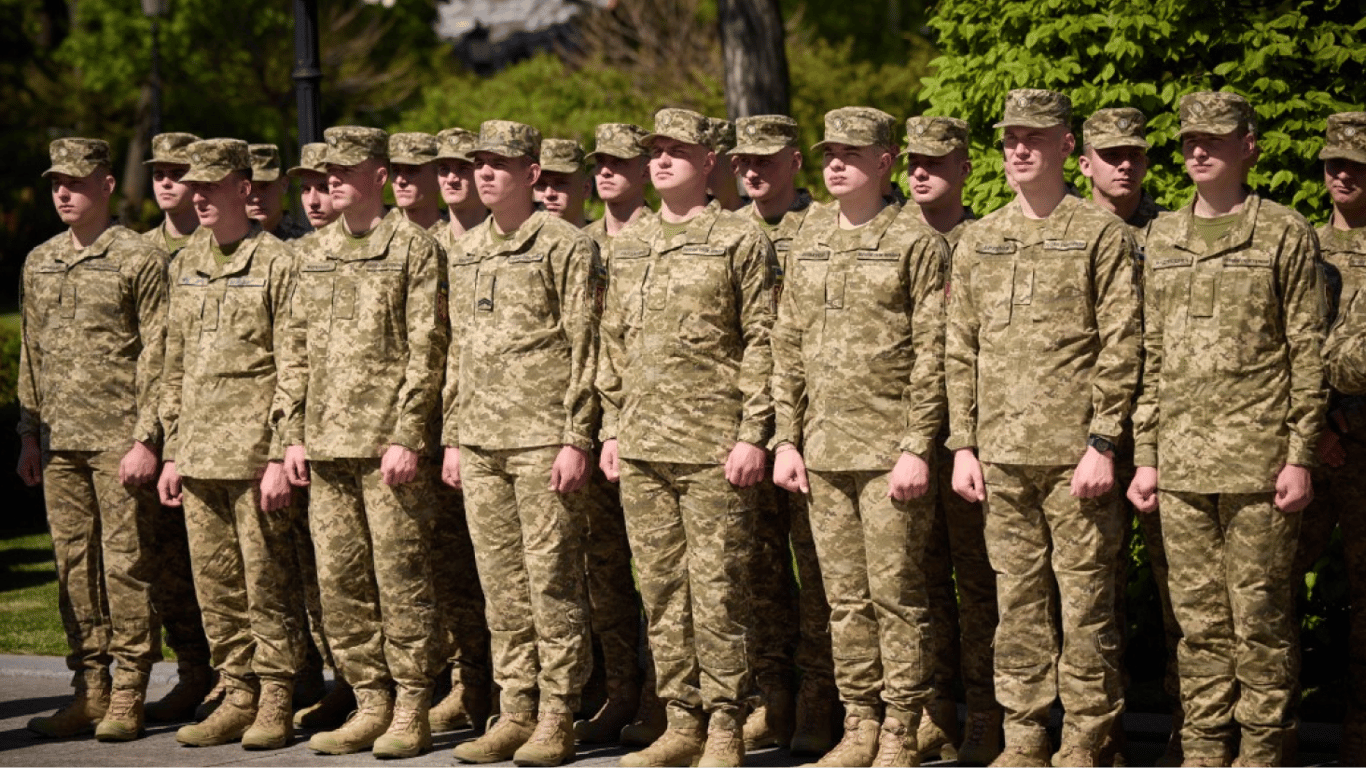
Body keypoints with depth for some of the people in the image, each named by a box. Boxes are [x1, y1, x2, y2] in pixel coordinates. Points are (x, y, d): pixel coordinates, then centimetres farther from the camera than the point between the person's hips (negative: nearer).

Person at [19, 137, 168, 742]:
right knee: (74, 564, 7)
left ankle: (128, 697, 3)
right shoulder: (39, 263, 14)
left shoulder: (140, 261, -5)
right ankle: (89, 689, 13)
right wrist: (28, 434, 14)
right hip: (59, 442, 6)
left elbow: (158, 357, -8)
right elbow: (31, 354, 19)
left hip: (120, 441, -6)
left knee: (126, 563, -2)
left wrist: (147, 439, -13)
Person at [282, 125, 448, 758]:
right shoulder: (313, 256, 15)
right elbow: (298, 351, 18)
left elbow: (426, 349, -9)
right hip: (327, 445, 6)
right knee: (339, 581, 6)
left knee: (400, 577, -3)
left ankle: (411, 713, 4)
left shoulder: (415, 249, -3)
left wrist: (407, 437, -15)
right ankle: (371, 704, 15)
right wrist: (295, 435, 10)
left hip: (391, 443, -6)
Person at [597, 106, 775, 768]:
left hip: (713, 446, -6)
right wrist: (611, 427, 13)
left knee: (716, 589, -3)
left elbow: (761, 343, -5)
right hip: (641, 446, 6)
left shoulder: (740, 240, -2)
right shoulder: (627, 244, 15)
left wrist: (752, 434, -11)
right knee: (660, 590, 8)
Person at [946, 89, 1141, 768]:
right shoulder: (977, 242, 13)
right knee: (1016, 600, 8)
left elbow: (1122, 348, -5)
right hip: (1002, 455, 4)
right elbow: (959, 351, 14)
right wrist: (962, 445, 7)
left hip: (1075, 454, -4)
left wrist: (1102, 444, -12)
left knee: (1086, 599, -1)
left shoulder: (1102, 234, -1)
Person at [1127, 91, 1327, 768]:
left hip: (1257, 459, -4)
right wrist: (1145, 455, 10)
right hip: (1181, 463, 4)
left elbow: (1307, 353, -2)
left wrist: (1300, 456, -8)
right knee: (1197, 619, 7)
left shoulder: (1285, 235, 1)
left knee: (1260, 617, 0)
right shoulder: (1162, 238, 14)